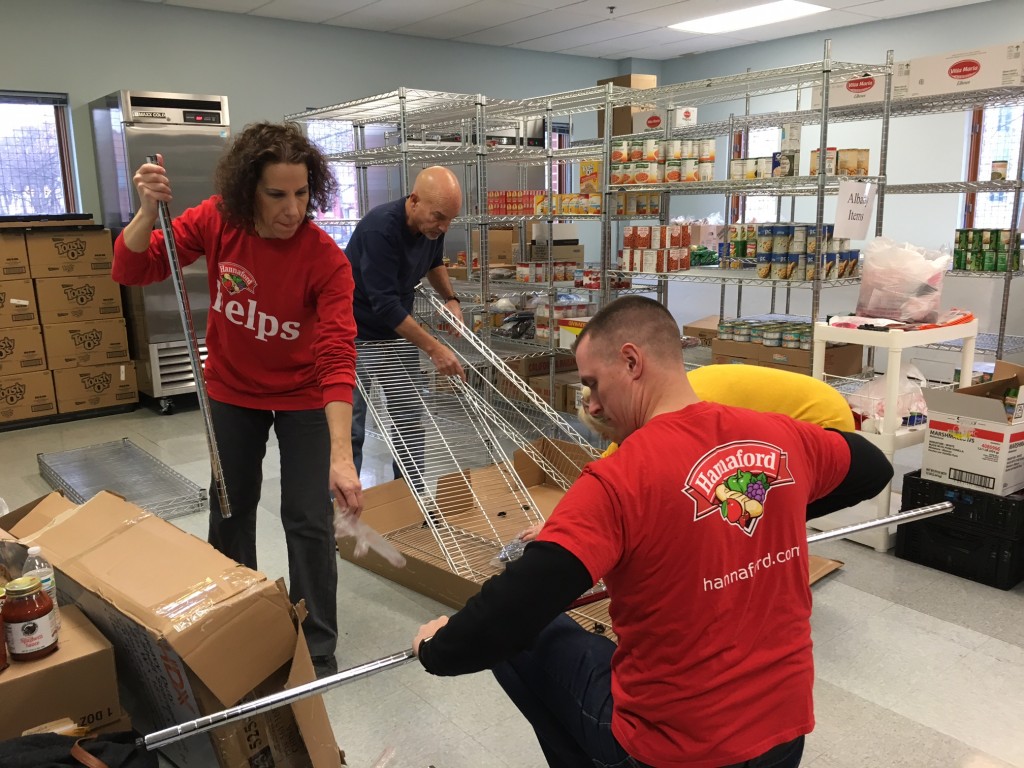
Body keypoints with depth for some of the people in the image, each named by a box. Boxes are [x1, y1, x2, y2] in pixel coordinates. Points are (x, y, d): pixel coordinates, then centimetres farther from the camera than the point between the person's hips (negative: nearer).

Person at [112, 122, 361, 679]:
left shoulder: (325, 258, -27)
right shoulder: (216, 222, -17)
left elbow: (338, 356, -33)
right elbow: (132, 271, -11)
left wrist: (342, 456, -42)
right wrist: (148, 211, -32)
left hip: (302, 397, -3)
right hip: (232, 391, 4)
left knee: (309, 522, -2)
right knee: (229, 511, 17)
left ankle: (318, 652, 16)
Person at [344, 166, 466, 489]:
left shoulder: (432, 226, -8)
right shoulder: (380, 227, -29)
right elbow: (384, 303, -31)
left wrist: (450, 298, -1)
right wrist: (435, 349, -32)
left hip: (399, 330, 6)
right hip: (356, 334, -6)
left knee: (409, 419, 8)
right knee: (349, 428, -1)